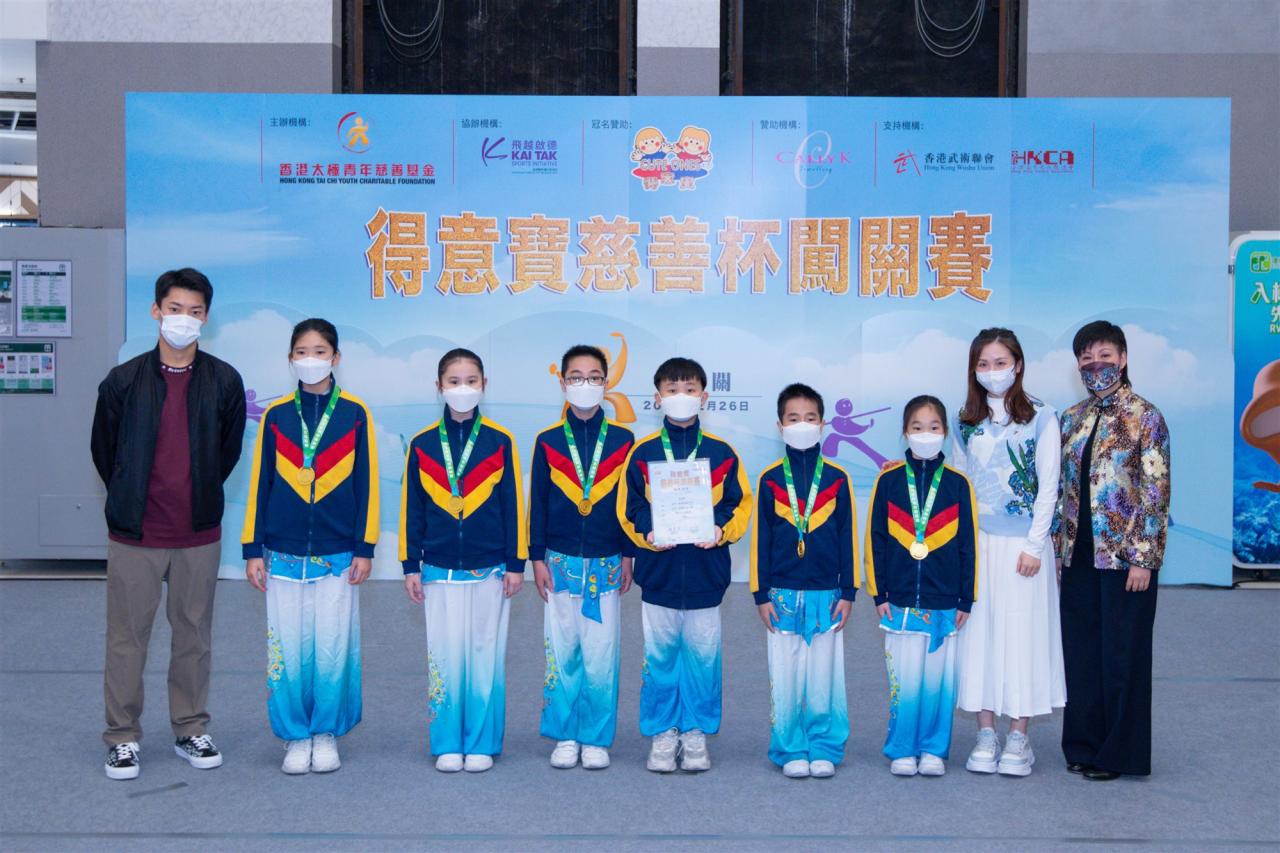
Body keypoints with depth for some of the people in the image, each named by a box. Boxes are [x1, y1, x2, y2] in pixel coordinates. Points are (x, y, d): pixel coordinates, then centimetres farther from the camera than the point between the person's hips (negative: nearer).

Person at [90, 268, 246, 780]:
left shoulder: (224, 382, 0)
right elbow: (103, 450, 9)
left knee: (195, 636, 10)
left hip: (199, 535, 1)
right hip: (133, 536, -1)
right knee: (126, 638, 5)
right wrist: (128, 501, 13)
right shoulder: (123, 381, -1)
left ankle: (191, 731, 24)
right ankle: (123, 738, 17)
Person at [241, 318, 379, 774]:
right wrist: (252, 549, 4)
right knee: (287, 649, 3)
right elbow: (260, 483, 7)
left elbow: (366, 484, 2)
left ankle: (327, 734, 18)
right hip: (283, 554, 1)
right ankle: (295, 737, 17)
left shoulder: (354, 413, 1)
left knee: (333, 648, 2)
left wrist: (365, 548, -1)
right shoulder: (276, 415, 4)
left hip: (338, 554, -1)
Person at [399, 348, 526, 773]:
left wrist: (516, 563, 1)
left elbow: (513, 505, 3)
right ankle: (447, 745, 15)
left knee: (485, 655, 4)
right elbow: (411, 509, 7)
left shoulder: (500, 441, 1)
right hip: (439, 570, 1)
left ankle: (482, 744, 15)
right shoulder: (422, 444, 3)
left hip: (489, 569, -1)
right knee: (445, 656, 3)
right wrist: (411, 566, 4)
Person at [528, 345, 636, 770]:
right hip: (560, 562, 0)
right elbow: (538, 503, 5)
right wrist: (537, 558, 1)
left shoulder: (622, 440, 4)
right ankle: (565, 737, 16)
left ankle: (596, 739, 12)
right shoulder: (548, 441, 4)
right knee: (561, 652, 4)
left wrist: (628, 556, 3)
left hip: (606, 563, 0)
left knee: (601, 655, 1)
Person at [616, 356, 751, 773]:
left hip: (706, 572, 1)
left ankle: (696, 734, 19)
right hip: (658, 572, 0)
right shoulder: (642, 452, 2)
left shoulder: (721, 452, 4)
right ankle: (662, 734, 18)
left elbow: (740, 504, 6)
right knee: (660, 656, 5)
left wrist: (721, 531, -11)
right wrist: (648, 535, -13)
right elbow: (629, 508, 4)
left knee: (702, 655, 6)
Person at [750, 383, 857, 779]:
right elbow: (761, 538, 3)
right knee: (786, 678, 4)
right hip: (783, 594, 0)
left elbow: (848, 537, 5)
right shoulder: (770, 479, 2)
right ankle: (791, 751, 14)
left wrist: (848, 592, 2)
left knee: (825, 676, 4)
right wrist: (761, 595, 0)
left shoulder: (837, 479, 3)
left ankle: (824, 750, 16)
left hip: (827, 594, 0)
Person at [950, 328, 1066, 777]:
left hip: (1021, 545, -3)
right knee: (978, 633, 4)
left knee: (1021, 632, 0)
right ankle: (986, 734, 13)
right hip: (975, 543, 3)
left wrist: (1034, 545, -10)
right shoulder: (966, 422, 8)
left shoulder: (1040, 417, -2)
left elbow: (1048, 487, -4)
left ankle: (1018, 737, 10)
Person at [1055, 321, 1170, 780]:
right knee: (1080, 652, 10)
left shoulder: (1145, 418, -5)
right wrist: (1058, 549, 10)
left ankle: (1118, 752, 14)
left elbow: (1156, 492, -9)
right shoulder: (1071, 419, 10)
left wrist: (1143, 557, -13)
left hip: (1124, 555, -5)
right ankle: (1084, 744, 22)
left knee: (1122, 654, 3)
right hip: (1079, 557, 5)